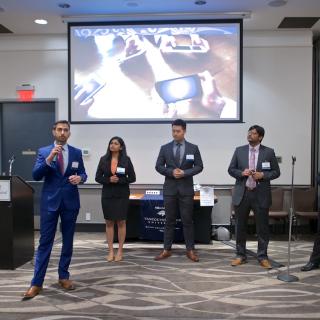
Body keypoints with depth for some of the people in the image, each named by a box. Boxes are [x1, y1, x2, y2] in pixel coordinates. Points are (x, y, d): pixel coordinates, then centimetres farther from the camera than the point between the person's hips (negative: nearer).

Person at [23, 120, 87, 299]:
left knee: (68, 241, 10)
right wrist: (49, 158, -22)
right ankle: (37, 283, 6)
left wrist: (79, 178, -15)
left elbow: (83, 174, 9)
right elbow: (36, 175, -10)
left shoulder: (77, 153, 5)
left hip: (70, 202, 2)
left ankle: (64, 276, 24)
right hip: (50, 202, -2)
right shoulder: (44, 152, 0)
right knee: (45, 242, 0)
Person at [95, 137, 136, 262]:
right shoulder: (104, 159, 2)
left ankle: (120, 251, 14)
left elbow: (132, 178, -3)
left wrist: (119, 180, -17)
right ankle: (111, 251, 15)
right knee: (109, 222, 6)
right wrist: (109, 180, -15)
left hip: (122, 195, -2)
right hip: (107, 194, 2)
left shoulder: (126, 159, -3)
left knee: (121, 222, 4)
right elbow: (98, 177, 2)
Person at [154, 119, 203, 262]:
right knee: (169, 220, 7)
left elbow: (199, 166, 0)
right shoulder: (165, 148, 4)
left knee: (187, 221, 4)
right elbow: (158, 166, 4)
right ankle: (166, 249, 15)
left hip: (186, 189, -1)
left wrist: (185, 173, -14)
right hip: (170, 189, 1)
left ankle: (190, 250, 13)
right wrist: (171, 172, -13)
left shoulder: (193, 148, 2)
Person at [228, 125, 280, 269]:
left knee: (262, 227, 5)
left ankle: (262, 257, 19)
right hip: (242, 193, 2)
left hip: (261, 194, -1)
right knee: (240, 226, 9)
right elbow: (231, 169, 7)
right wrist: (242, 173, -13)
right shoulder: (239, 150, 5)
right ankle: (240, 255, 22)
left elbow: (276, 172, 3)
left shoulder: (269, 152, 1)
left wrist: (263, 175, -14)